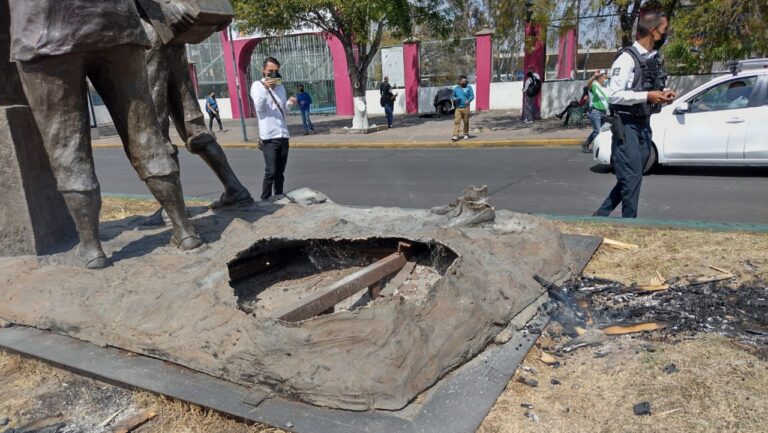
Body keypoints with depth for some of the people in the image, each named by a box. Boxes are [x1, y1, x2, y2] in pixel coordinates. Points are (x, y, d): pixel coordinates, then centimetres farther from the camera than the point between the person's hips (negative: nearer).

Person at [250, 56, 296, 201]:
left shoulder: (280, 87, 16)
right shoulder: (257, 85, 1)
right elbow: (259, 107, -13)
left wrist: (290, 103, 1)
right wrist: (265, 89, -22)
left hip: (283, 135, 5)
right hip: (269, 136, -5)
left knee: (280, 172, 10)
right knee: (271, 171, -10)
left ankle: (279, 197, 19)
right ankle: (265, 200, -1)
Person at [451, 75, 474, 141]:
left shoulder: (468, 87, 5)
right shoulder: (456, 88, 11)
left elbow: (472, 96, 0)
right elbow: (453, 97, 20)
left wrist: (468, 100, -20)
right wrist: (455, 99, -4)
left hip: (466, 107, -1)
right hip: (458, 108, 1)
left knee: (466, 122, 6)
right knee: (456, 122, -9)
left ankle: (466, 134, 22)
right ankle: (455, 136, -13)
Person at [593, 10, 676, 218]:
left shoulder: (654, 58, 11)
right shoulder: (627, 58, -14)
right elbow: (614, 95, -20)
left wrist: (662, 94, 2)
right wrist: (648, 96, -21)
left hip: (644, 125, 9)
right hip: (627, 126, -9)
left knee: (633, 176, 13)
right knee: (631, 178, -5)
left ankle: (601, 215, 23)